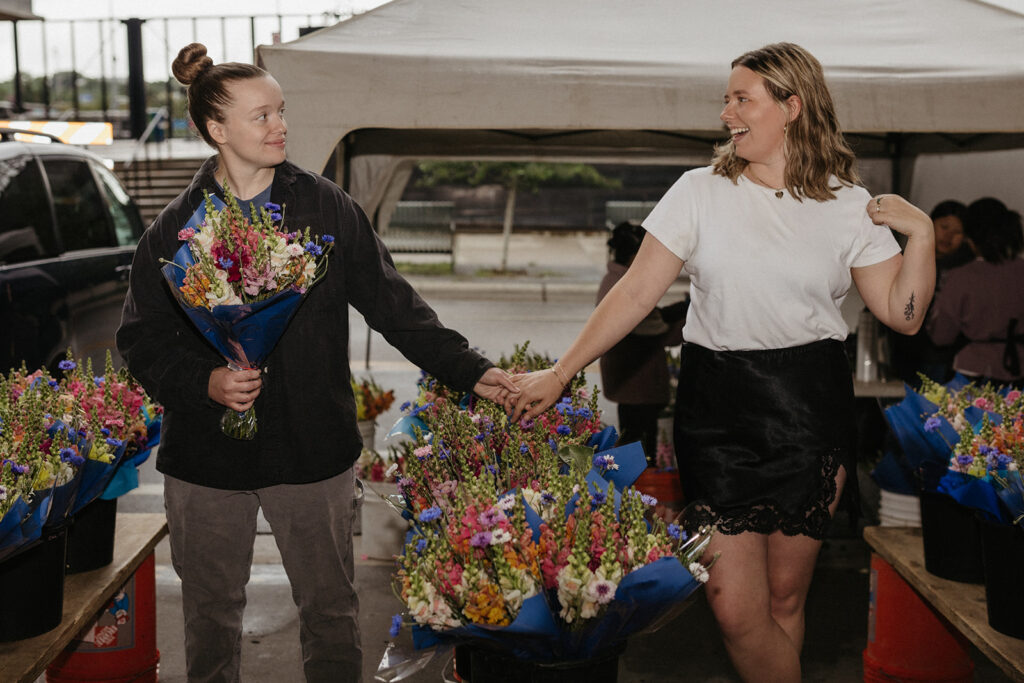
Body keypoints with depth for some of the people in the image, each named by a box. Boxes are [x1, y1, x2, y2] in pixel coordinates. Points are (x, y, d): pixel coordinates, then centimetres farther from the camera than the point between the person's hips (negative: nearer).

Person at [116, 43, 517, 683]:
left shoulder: (329, 208, 0)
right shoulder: (175, 229, 0)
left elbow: (393, 305, 1)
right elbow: (142, 338, 2)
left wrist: (469, 370, -7)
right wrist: (204, 382, -16)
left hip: (314, 450, 0)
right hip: (205, 459, 1)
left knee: (331, 611, 9)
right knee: (211, 612, 16)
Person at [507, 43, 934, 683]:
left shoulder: (849, 206, 5)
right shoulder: (701, 192, 4)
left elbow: (903, 314, 6)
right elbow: (636, 293, 2)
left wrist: (921, 232, -6)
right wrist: (560, 373, -1)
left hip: (812, 408, 0)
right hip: (716, 407, 0)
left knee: (785, 594, 7)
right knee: (735, 608, -6)